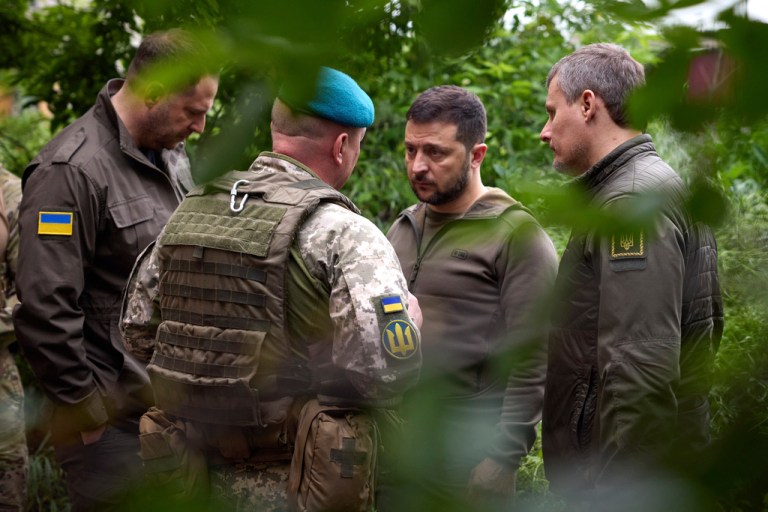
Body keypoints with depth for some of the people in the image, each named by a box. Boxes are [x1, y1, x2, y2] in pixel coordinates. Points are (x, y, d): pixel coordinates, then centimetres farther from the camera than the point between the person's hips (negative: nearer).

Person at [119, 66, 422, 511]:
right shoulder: (345, 235, -16)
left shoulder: (189, 212, 4)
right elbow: (388, 372, -26)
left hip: (204, 474, 6)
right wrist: (407, 323, -5)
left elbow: (138, 330, 11)